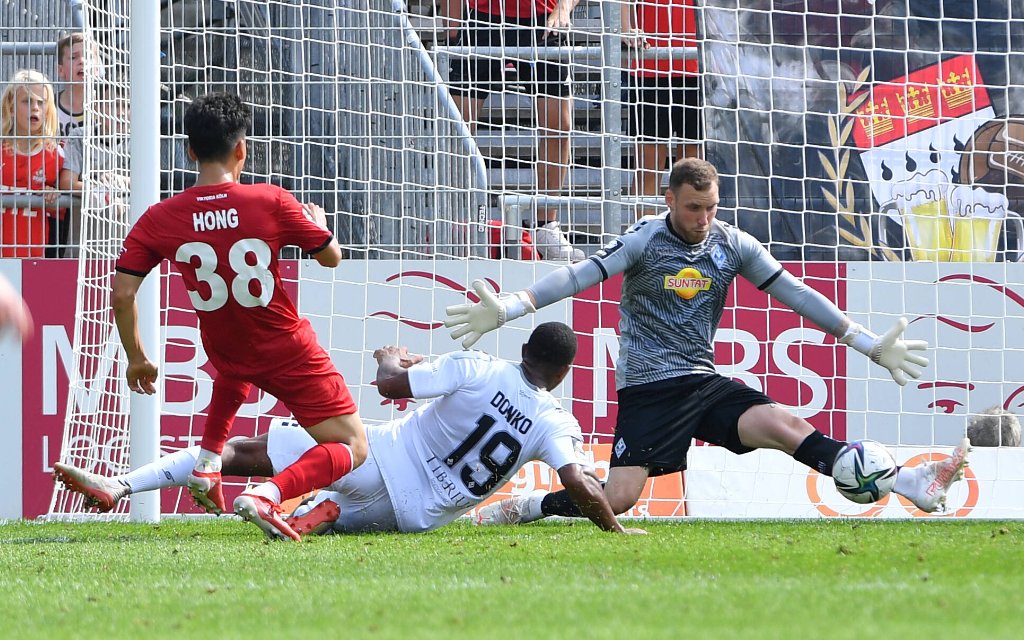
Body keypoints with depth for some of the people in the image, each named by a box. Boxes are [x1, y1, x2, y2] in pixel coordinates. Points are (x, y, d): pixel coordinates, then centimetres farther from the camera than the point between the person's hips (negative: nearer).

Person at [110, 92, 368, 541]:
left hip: (226, 352, 4)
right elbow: (331, 256, -4)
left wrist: (136, 359, 3)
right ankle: (266, 496, -23)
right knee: (351, 449, 4)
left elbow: (122, 293, -13)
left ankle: (206, 468, 27)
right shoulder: (271, 203, -18)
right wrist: (318, 221, 19)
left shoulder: (159, 220, -12)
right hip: (289, 353, -4)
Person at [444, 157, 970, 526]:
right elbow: (578, 277, -16)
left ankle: (914, 486, -26)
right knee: (617, 499, -17)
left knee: (785, 425, -18)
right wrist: (504, 309, -28)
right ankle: (520, 509, 7)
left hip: (705, 384, 3)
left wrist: (871, 345, 7)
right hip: (648, 389, -3)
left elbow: (795, 294, 8)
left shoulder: (733, 246, 4)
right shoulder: (645, 241, -8)